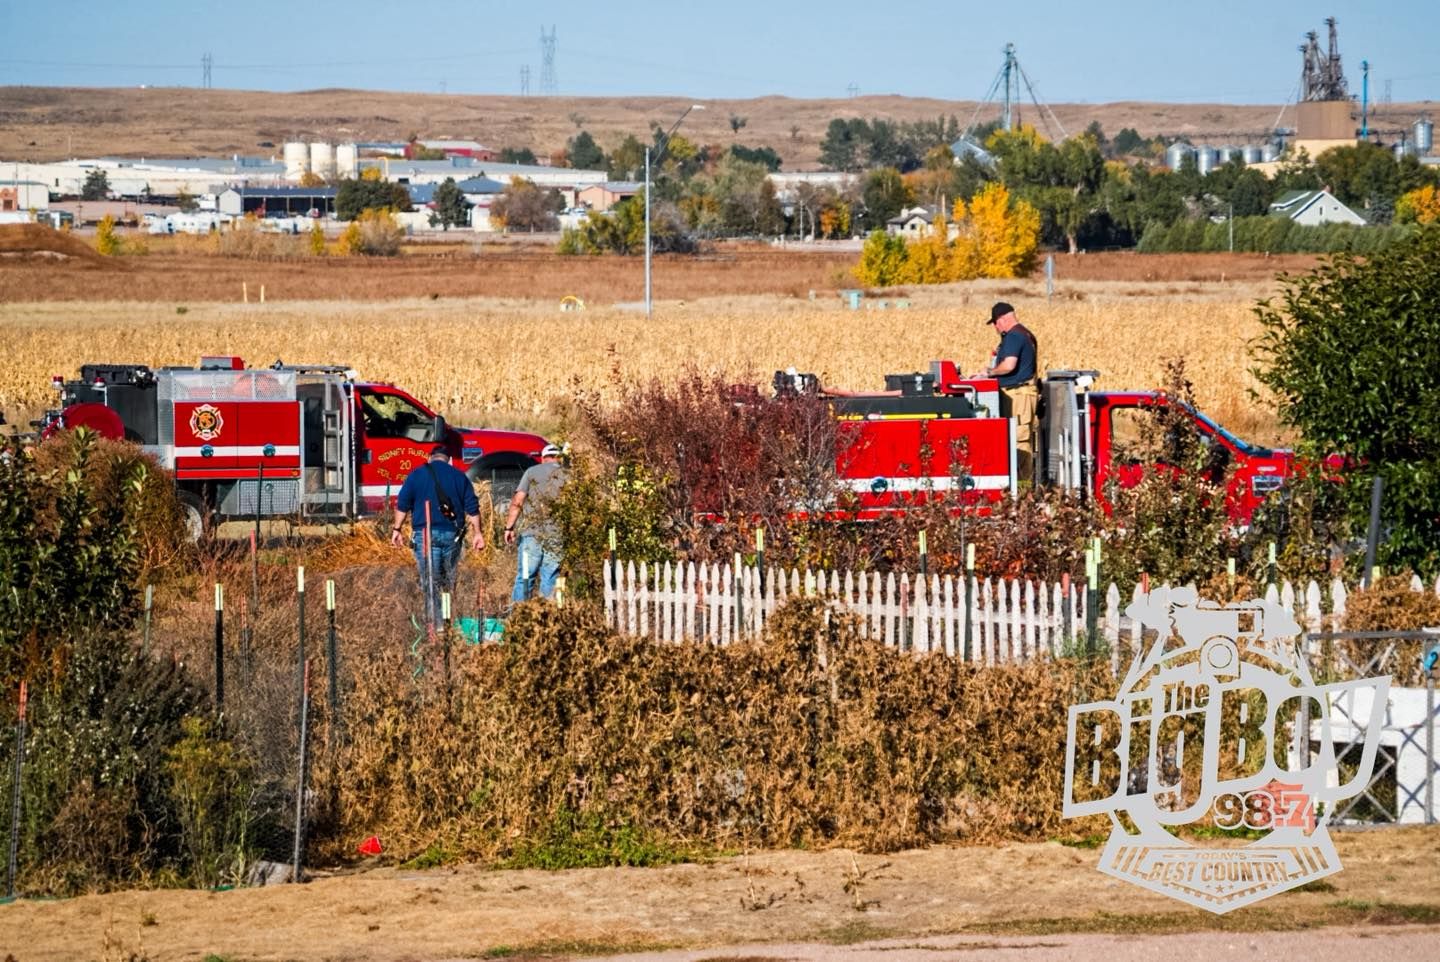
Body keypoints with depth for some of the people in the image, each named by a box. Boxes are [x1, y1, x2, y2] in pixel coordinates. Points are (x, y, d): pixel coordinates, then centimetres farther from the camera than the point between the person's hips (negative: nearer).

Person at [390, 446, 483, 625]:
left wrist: (397, 529, 7)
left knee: (430, 583, -4)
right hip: (452, 534, 2)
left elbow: (402, 505, 2)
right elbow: (472, 508, 7)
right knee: (449, 582, 12)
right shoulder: (459, 476, 10)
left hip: (425, 534, -2)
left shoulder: (417, 475, 5)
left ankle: (435, 623, -13)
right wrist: (477, 533, 10)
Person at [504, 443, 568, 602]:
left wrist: (509, 527, 3)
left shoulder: (532, 472, 4)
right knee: (550, 581, 6)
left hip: (531, 531, -1)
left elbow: (517, 502, -2)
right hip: (557, 535, 1)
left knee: (524, 578, 3)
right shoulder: (567, 476, 6)